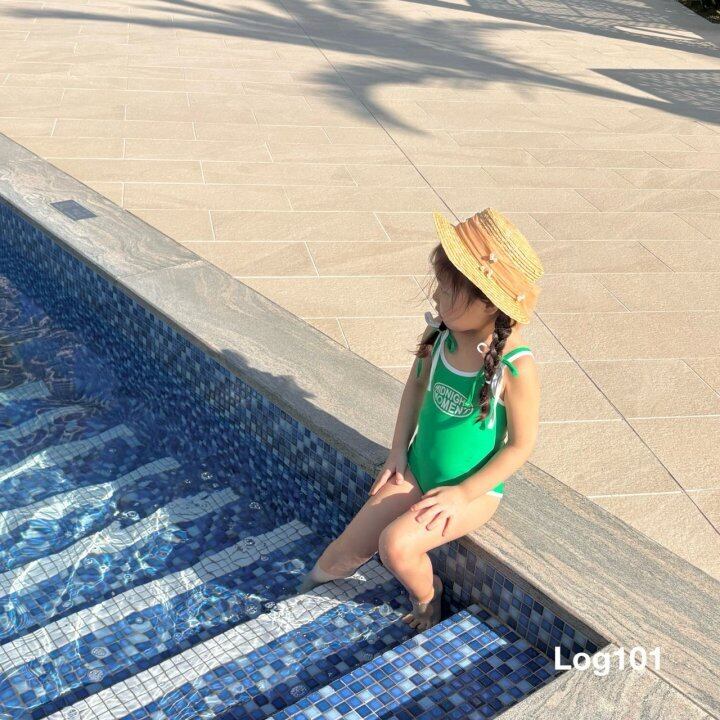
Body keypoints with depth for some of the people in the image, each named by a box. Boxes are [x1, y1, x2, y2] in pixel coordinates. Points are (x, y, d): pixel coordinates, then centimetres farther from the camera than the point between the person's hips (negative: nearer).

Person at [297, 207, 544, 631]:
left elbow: (522, 445, -15)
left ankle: (427, 597, 7)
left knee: (397, 544, -24)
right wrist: (399, 450, 4)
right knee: (349, 550, -4)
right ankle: (302, 592, 27)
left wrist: (463, 494, -17)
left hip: (474, 489, -5)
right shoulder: (440, 334, -11)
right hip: (416, 472, 5)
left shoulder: (516, 368, -27)